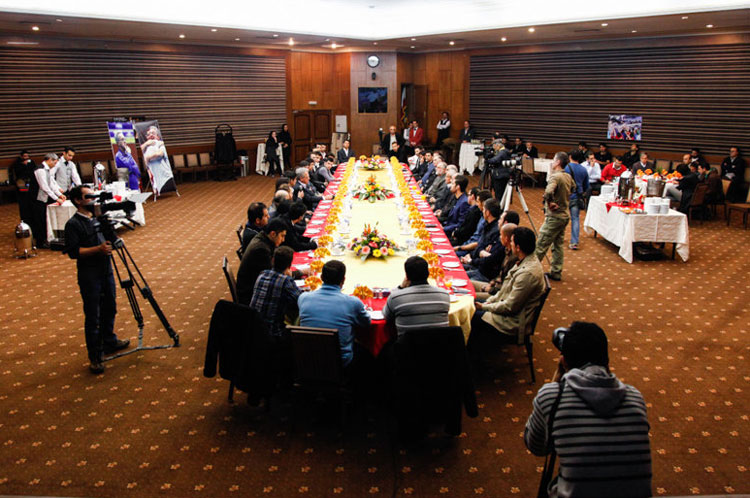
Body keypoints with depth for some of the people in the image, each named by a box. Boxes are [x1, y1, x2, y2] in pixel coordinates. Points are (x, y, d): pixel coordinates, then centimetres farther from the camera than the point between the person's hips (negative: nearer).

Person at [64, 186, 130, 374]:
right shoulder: (73, 224, -13)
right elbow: (73, 252, -19)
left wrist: (111, 243, 1)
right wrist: (98, 249, -26)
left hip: (106, 270, 7)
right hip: (89, 275, -7)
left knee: (109, 308, 19)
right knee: (92, 316, -1)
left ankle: (110, 342, 37)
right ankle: (94, 357, 7)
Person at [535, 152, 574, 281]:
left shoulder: (555, 176, -19)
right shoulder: (568, 177, 8)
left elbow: (548, 192, -37)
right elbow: (573, 187, 29)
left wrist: (550, 203, -20)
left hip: (554, 217, -9)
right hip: (565, 215, 9)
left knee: (541, 245, -2)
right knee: (558, 245, 14)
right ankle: (556, 272, 19)